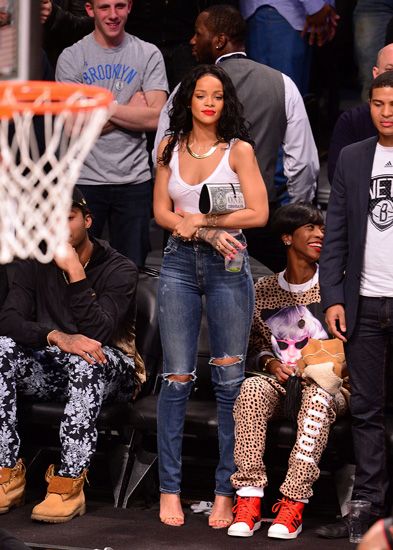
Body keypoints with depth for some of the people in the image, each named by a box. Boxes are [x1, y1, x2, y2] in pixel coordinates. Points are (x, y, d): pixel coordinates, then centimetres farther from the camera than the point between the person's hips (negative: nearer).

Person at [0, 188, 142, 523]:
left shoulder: (120, 270, -9)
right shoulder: (35, 265, 4)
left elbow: (97, 334, -23)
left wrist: (76, 272, -28)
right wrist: (57, 337, -31)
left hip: (110, 373, -4)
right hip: (50, 369, 4)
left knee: (84, 361, -39)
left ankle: (70, 483, -39)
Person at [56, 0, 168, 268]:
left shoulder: (149, 55, 3)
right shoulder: (71, 58, 0)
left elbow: (155, 117, -9)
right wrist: (131, 110, -7)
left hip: (135, 179, 1)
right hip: (84, 179, -1)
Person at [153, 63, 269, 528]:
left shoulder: (239, 149, 0)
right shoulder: (169, 148, 8)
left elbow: (258, 214, -6)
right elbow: (161, 212, 4)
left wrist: (199, 220, -10)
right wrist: (208, 233, -11)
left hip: (227, 265, -2)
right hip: (179, 264, 2)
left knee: (230, 381, -1)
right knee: (177, 380, 0)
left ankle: (226, 491, 4)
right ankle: (170, 489, 6)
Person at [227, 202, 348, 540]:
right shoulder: (264, 290, 10)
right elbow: (256, 347, 15)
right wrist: (270, 363, -7)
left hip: (328, 383, -2)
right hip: (281, 384, 2)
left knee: (318, 395, -38)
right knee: (253, 388, -33)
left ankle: (293, 504, -41)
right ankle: (249, 498, -37)